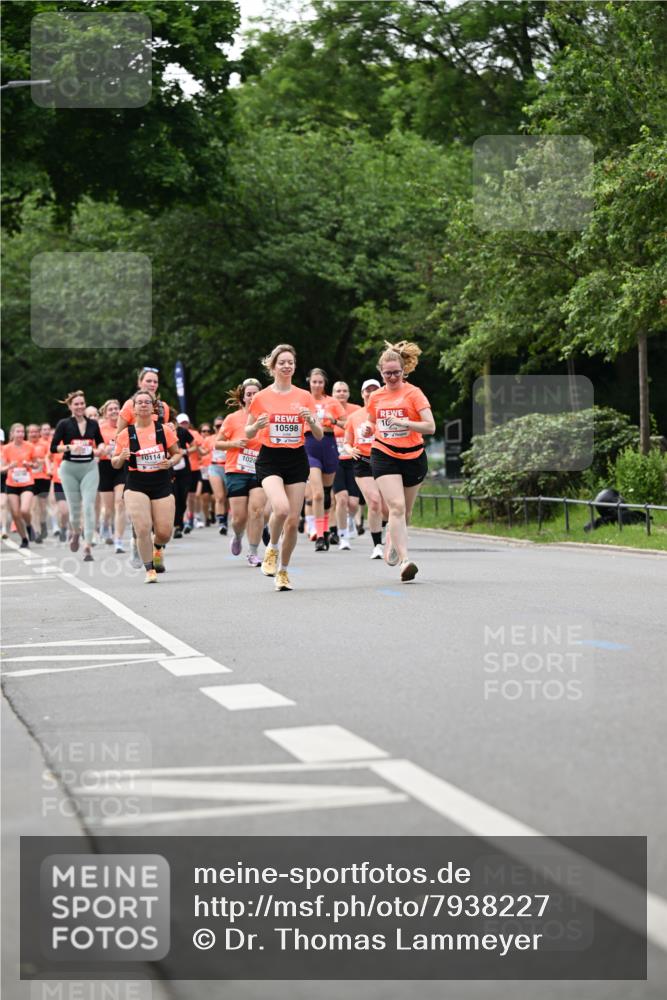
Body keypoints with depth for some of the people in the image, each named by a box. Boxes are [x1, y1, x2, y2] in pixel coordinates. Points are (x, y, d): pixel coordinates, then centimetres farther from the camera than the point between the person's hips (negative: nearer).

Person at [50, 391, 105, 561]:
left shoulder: (93, 424, 5)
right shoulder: (64, 424, -2)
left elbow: (100, 441, 20)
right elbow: (53, 447, -5)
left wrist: (99, 449, -2)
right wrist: (70, 447, -20)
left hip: (90, 468, 1)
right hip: (70, 468, -1)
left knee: (89, 506, -11)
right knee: (74, 506, 6)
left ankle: (88, 545, -12)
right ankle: (75, 532, 38)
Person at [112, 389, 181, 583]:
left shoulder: (164, 429, 0)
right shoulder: (126, 434, -1)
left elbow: (177, 454, 9)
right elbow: (115, 463, 7)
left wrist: (170, 462, -12)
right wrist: (121, 457, -15)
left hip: (162, 485, 1)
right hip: (136, 485, -1)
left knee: (164, 532, -2)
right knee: (143, 529, -15)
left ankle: (158, 548, 35)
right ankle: (150, 570, 2)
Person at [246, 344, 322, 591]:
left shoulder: (304, 397, 4)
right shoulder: (261, 397, 0)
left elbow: (319, 435, 5)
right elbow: (248, 434, 8)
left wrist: (310, 419, -16)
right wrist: (257, 425, -14)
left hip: (297, 460, 3)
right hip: (269, 460, -3)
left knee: (293, 520, 1)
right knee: (281, 508, -27)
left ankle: (283, 570, 19)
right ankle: (272, 549, 2)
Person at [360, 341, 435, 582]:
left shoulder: (413, 393, -6)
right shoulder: (376, 397, 6)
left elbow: (430, 427, -14)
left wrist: (404, 423, -28)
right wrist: (367, 427, 1)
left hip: (413, 457, 0)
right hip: (384, 456, 0)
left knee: (405, 511, 13)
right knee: (396, 507, -17)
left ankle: (392, 542, 43)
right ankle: (405, 560, -24)